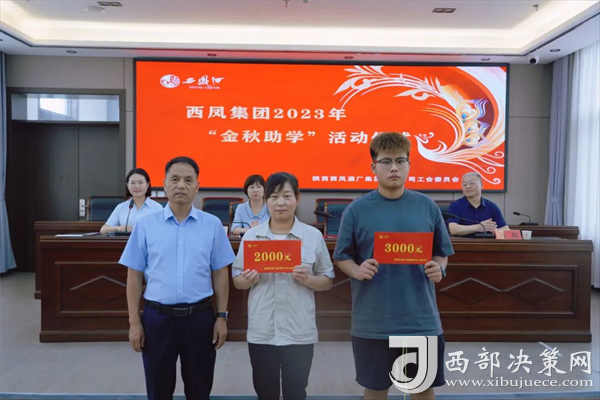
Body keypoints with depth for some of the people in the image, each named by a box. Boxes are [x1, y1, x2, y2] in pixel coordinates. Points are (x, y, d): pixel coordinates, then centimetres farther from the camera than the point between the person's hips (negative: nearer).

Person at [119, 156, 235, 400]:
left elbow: (220, 274, 2)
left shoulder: (213, 225, -1)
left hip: (200, 317, 0)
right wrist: (134, 322, -1)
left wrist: (222, 316, -1)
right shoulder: (145, 225, -1)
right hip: (158, 317, 0)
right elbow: (134, 276, 1)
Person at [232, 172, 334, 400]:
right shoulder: (251, 236, 2)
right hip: (261, 332, 1)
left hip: (300, 332, -1)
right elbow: (237, 281, 8)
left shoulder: (313, 236, -2)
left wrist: (308, 279, -16)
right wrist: (249, 280, -14)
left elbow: (327, 281, 4)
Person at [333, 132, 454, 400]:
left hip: (421, 319, 2)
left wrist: (439, 269, -12)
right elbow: (342, 257, 2)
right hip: (372, 322, -1)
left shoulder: (427, 206, 1)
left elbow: (442, 253, 9)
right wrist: (357, 271, -18)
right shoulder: (356, 209, -4)